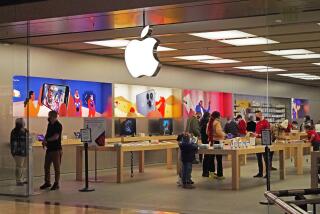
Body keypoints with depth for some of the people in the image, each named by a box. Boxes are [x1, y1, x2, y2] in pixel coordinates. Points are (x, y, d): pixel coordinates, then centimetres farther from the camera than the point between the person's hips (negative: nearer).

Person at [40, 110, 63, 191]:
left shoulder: (58, 125, -12)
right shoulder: (49, 124, 13)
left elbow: (56, 137, -20)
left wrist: (46, 140, -13)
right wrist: (44, 141, 0)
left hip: (56, 149, -8)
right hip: (49, 148, 8)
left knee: (56, 167, -1)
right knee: (46, 166, 12)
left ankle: (56, 184, 5)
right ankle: (47, 182, 23)